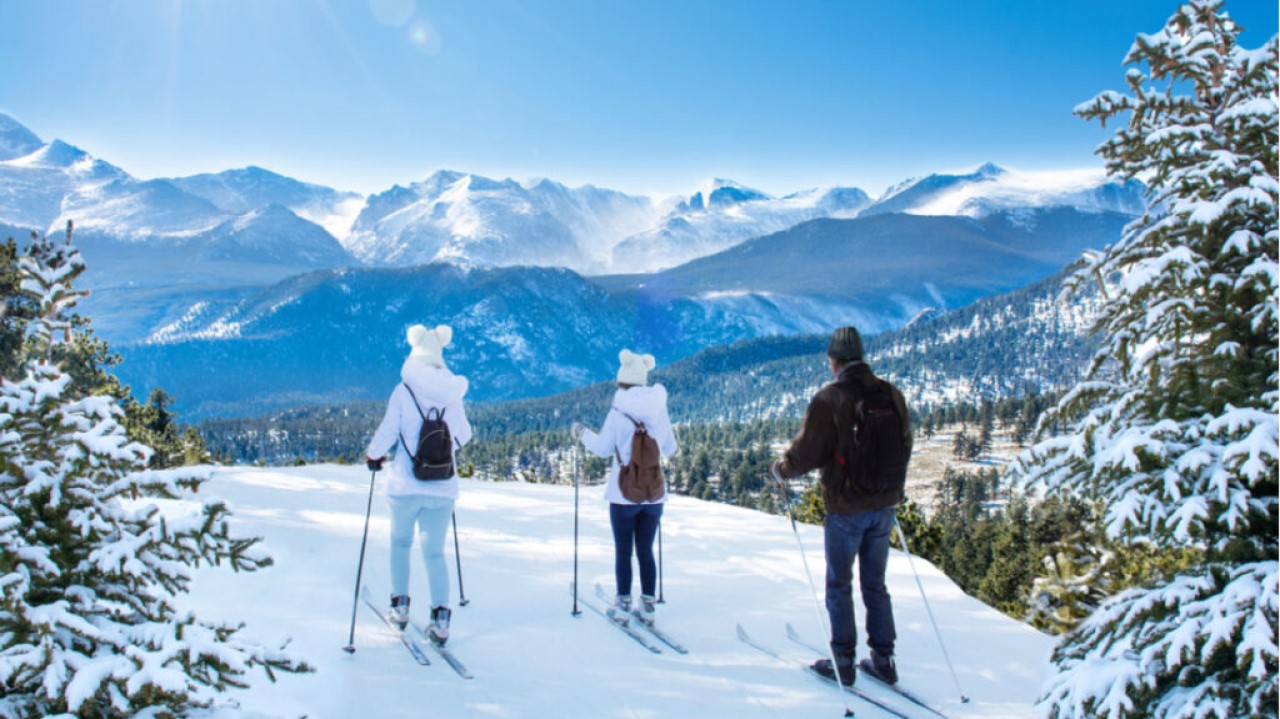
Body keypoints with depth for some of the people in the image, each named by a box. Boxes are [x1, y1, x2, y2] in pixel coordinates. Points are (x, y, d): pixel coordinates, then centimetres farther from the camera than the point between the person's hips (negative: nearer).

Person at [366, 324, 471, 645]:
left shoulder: (403, 391, -9)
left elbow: (387, 432, -9)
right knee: (434, 551, 11)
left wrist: (373, 455, 12)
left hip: (406, 485, -2)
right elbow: (463, 435, 14)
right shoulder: (452, 395, 1)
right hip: (442, 488, 2)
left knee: (400, 541, 23)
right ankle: (440, 616, -3)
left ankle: (400, 606, 23)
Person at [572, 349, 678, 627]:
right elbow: (669, 449, 6)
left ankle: (623, 605, 13)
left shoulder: (618, 411, -11)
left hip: (624, 493, -3)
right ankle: (647, 606, 16)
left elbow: (603, 448, -3)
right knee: (646, 551, 14)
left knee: (623, 551, 9)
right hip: (654, 492, 3)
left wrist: (582, 432, 14)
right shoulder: (660, 409, -2)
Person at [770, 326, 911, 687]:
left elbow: (807, 451, -15)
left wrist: (780, 469, 4)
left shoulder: (829, 398, -15)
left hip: (846, 507, -5)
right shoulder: (892, 394, 2)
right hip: (884, 505, 5)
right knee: (875, 583, 17)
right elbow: (904, 446, 13)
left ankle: (843, 662, 15)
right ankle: (883, 660, 22)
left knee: (839, 585, 9)